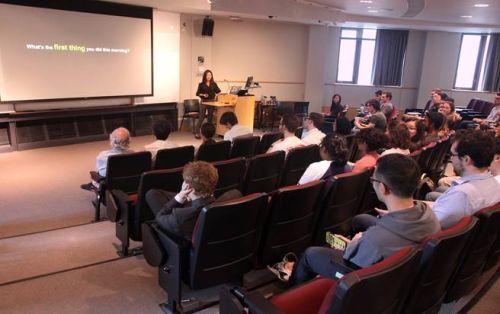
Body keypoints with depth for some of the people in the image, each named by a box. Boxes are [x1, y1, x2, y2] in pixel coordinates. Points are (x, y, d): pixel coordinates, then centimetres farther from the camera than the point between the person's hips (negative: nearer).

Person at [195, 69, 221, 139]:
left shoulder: (214, 84, 5)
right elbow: (197, 93, 0)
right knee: (201, 117, -6)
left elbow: (218, 91, 9)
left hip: (212, 101, 3)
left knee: (210, 117, 7)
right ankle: (197, 133, -2)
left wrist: (217, 94, -11)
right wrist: (203, 95, -16)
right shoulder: (201, 84, -2)